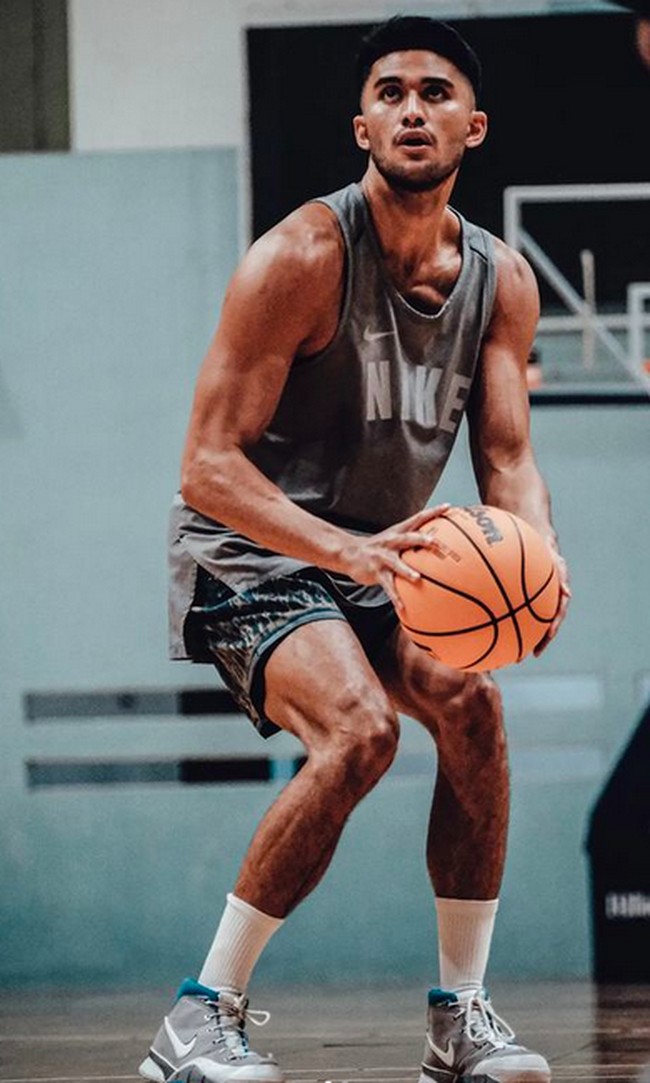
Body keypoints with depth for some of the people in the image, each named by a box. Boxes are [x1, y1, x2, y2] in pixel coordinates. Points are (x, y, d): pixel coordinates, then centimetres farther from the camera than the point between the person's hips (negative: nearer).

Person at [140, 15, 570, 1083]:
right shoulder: (302, 257, -21)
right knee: (360, 728, -28)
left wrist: (538, 559, -25)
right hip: (249, 555, -7)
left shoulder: (501, 281, -1)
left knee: (469, 701, -15)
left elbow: (506, 455, -1)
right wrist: (351, 553, -39)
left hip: (378, 562, 7)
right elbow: (207, 467, -24)